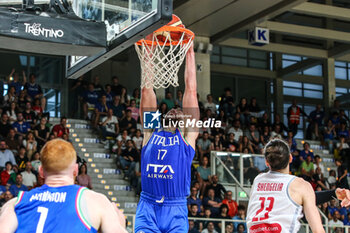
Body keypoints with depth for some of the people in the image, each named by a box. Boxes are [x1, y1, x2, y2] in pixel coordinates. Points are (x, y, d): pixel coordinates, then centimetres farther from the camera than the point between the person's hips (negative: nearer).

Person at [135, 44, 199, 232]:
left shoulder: (187, 134, 10)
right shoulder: (150, 131, 14)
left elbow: (191, 90, 8)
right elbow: (147, 90, 13)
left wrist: (190, 51, 8)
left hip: (176, 210, -1)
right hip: (147, 206, 1)